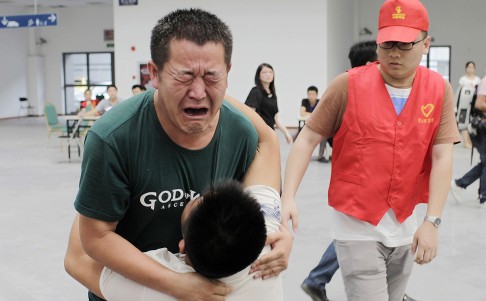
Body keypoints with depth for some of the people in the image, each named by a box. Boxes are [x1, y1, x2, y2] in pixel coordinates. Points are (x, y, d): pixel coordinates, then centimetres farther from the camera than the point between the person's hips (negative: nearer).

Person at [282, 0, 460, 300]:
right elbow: (308, 139, -9)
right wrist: (288, 197, -19)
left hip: (405, 225, 4)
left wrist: (432, 221, -13)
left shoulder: (439, 90, -3)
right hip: (357, 224, -4)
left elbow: (442, 158, -5)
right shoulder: (348, 85, -11)